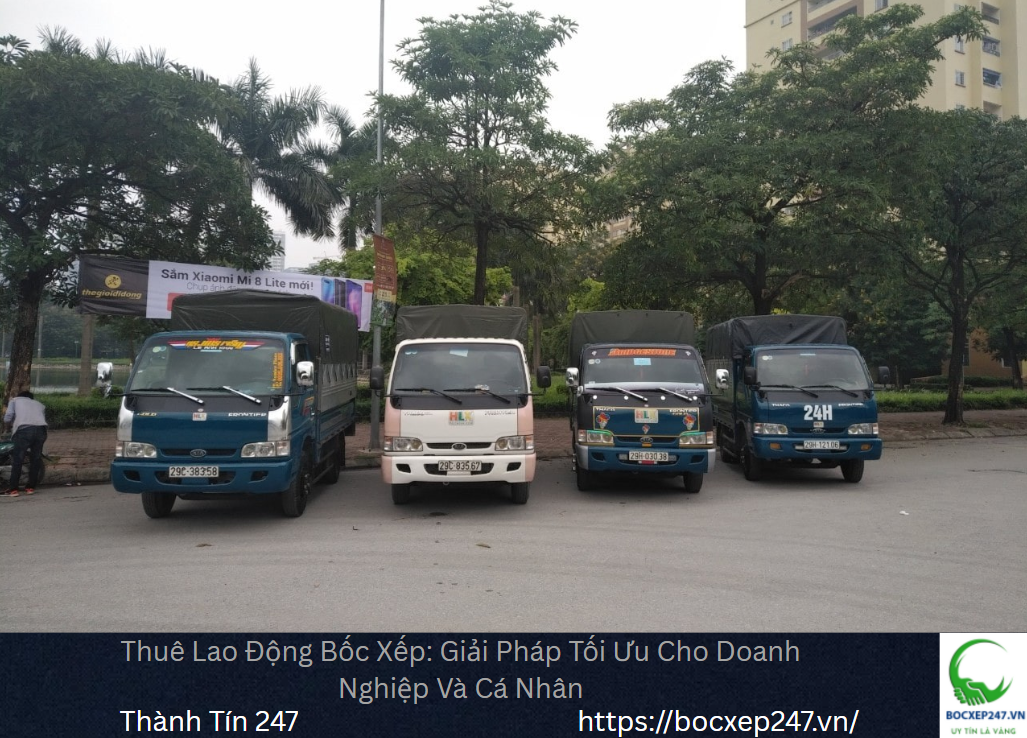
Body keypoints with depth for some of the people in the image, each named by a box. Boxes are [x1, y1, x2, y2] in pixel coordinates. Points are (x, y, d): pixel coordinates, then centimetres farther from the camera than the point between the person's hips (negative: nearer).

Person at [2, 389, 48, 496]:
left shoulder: (15, 400, 26)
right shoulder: (39, 404, 35)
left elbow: (7, 418, 12)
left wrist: (10, 426, 32)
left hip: (24, 429, -3)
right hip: (41, 429, 3)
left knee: (17, 460, 2)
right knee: (35, 459, 13)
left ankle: (13, 489, 1)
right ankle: (31, 487, 18)